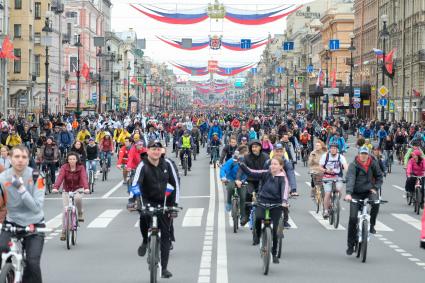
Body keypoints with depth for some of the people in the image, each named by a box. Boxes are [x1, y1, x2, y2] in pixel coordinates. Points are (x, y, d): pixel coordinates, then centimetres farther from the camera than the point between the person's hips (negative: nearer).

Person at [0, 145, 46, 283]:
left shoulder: (35, 177, -12)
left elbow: (37, 207, -20)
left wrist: (21, 189, -29)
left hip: (34, 225, -1)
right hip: (12, 223, 1)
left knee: (32, 264, -16)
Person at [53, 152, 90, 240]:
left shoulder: (81, 168, -11)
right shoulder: (64, 167, -11)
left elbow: (84, 178, -26)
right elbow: (60, 177, -26)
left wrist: (86, 188, -45)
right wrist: (55, 188, -43)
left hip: (77, 189, -1)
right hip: (66, 190, 1)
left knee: (78, 198, -35)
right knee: (65, 210, -8)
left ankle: (80, 214, -6)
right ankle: (63, 231, 3)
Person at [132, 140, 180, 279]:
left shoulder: (167, 164, -6)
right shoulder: (143, 166, -15)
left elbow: (175, 183, 1)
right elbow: (135, 184, -24)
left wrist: (175, 203, -3)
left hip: (164, 202, 3)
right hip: (148, 201, -3)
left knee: (165, 235, 1)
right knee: (144, 216, -35)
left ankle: (164, 268, 9)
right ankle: (145, 241, -4)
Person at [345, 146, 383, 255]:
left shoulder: (373, 164, -1)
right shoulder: (353, 165, -11)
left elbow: (379, 176, 10)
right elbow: (350, 179, -24)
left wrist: (375, 188, -6)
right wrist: (348, 193, -38)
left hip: (369, 190, 2)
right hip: (356, 193, -2)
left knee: (376, 203, -33)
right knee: (353, 218, -7)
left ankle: (371, 225, -6)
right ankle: (350, 245, 5)